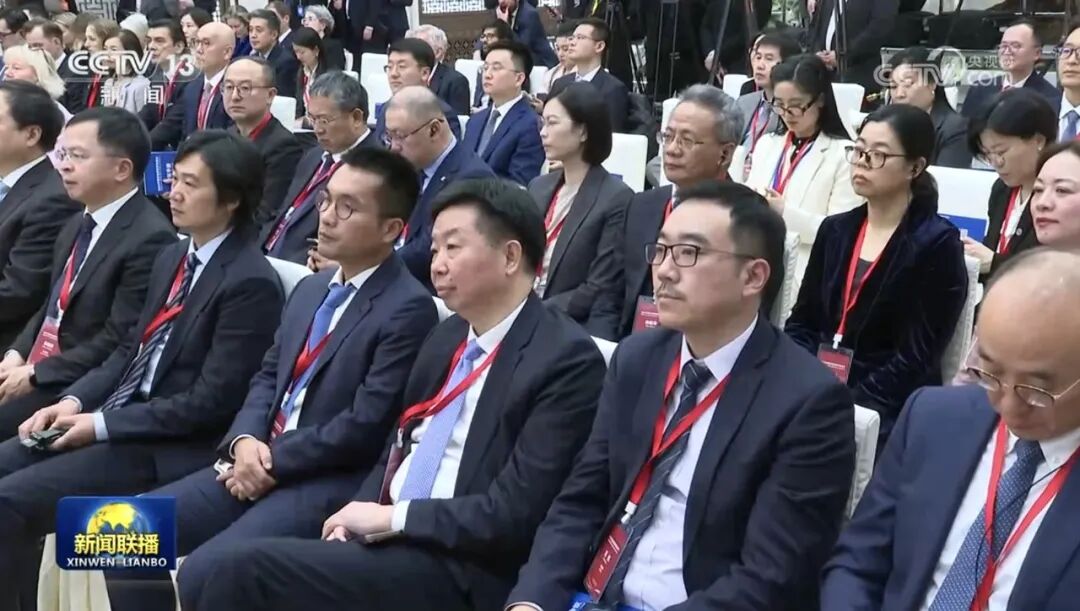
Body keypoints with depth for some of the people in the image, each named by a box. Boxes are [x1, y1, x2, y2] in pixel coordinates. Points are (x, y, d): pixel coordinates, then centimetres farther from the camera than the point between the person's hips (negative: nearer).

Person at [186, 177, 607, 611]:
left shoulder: (567, 360, -11)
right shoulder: (447, 337, 14)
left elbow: (514, 514, -17)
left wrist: (393, 517, -13)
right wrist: (360, 515, 0)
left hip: (456, 567, -7)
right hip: (386, 536, 7)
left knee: (246, 569, -19)